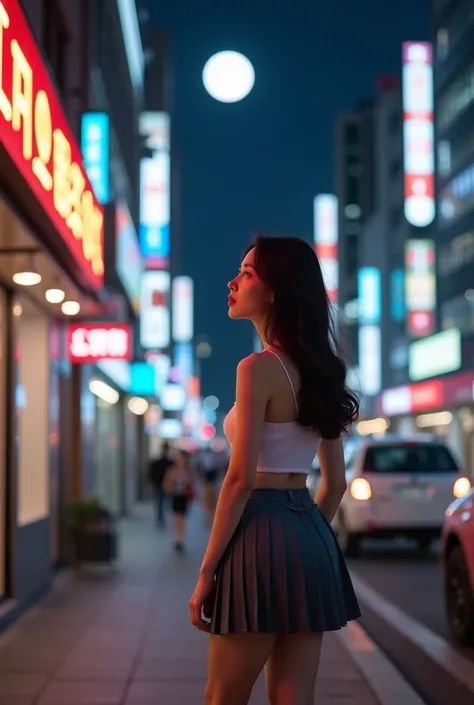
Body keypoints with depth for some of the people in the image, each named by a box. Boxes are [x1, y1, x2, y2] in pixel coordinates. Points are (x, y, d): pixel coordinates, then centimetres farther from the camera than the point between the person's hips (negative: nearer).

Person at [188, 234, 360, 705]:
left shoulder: (259, 368, -12)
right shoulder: (318, 372, 12)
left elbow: (241, 480, -16)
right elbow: (336, 483, 15)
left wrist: (206, 571, -12)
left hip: (262, 534, -8)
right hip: (312, 541, 8)